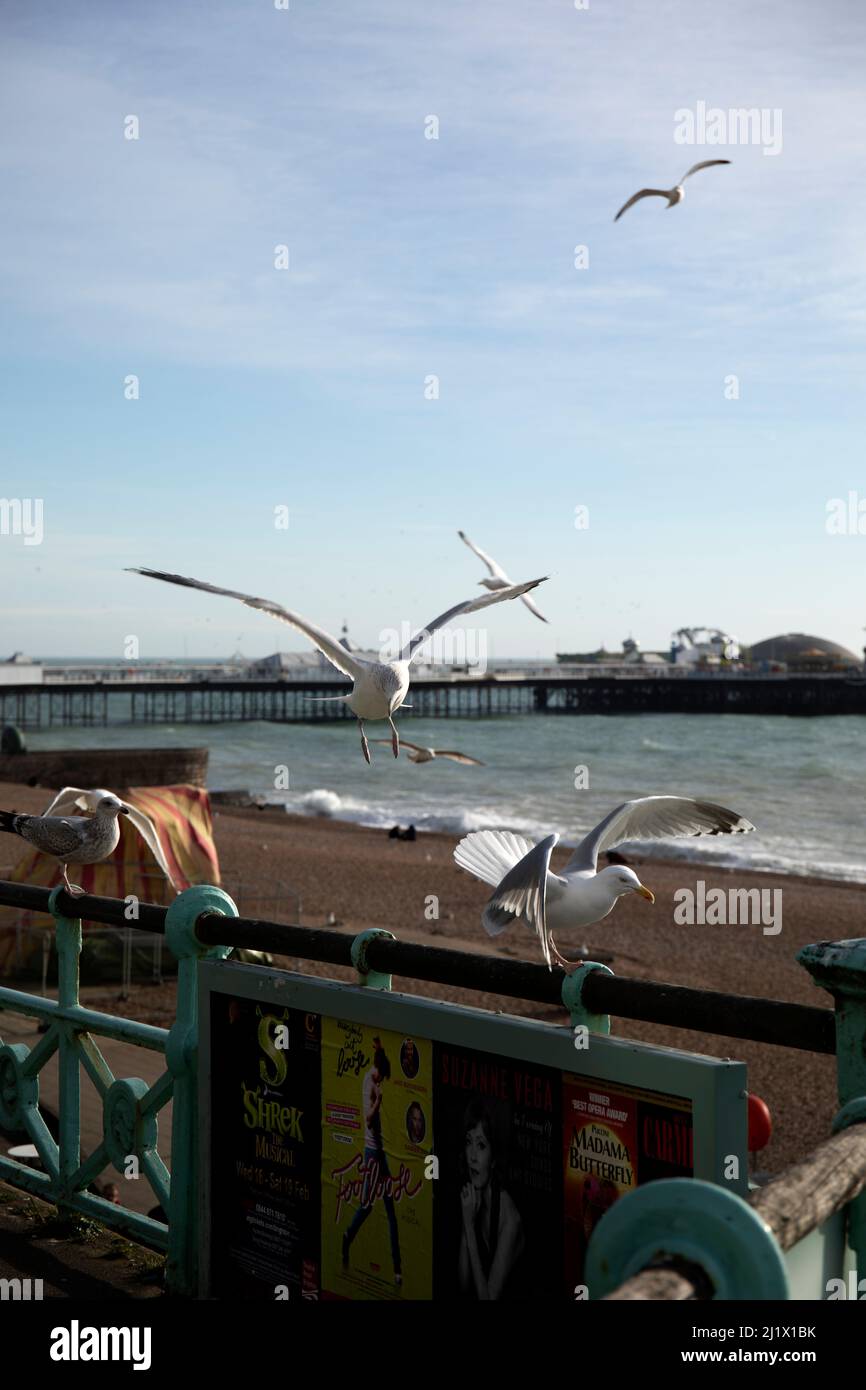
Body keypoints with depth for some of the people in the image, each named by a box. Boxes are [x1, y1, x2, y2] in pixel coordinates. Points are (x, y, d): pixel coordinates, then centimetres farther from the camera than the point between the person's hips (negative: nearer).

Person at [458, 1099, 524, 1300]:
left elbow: (489, 1298, -19)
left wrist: (470, 1227, -22)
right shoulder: (471, 1199, -4)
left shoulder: (509, 1218, -20)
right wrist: (465, 1225, -14)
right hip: (473, 1294, 4)